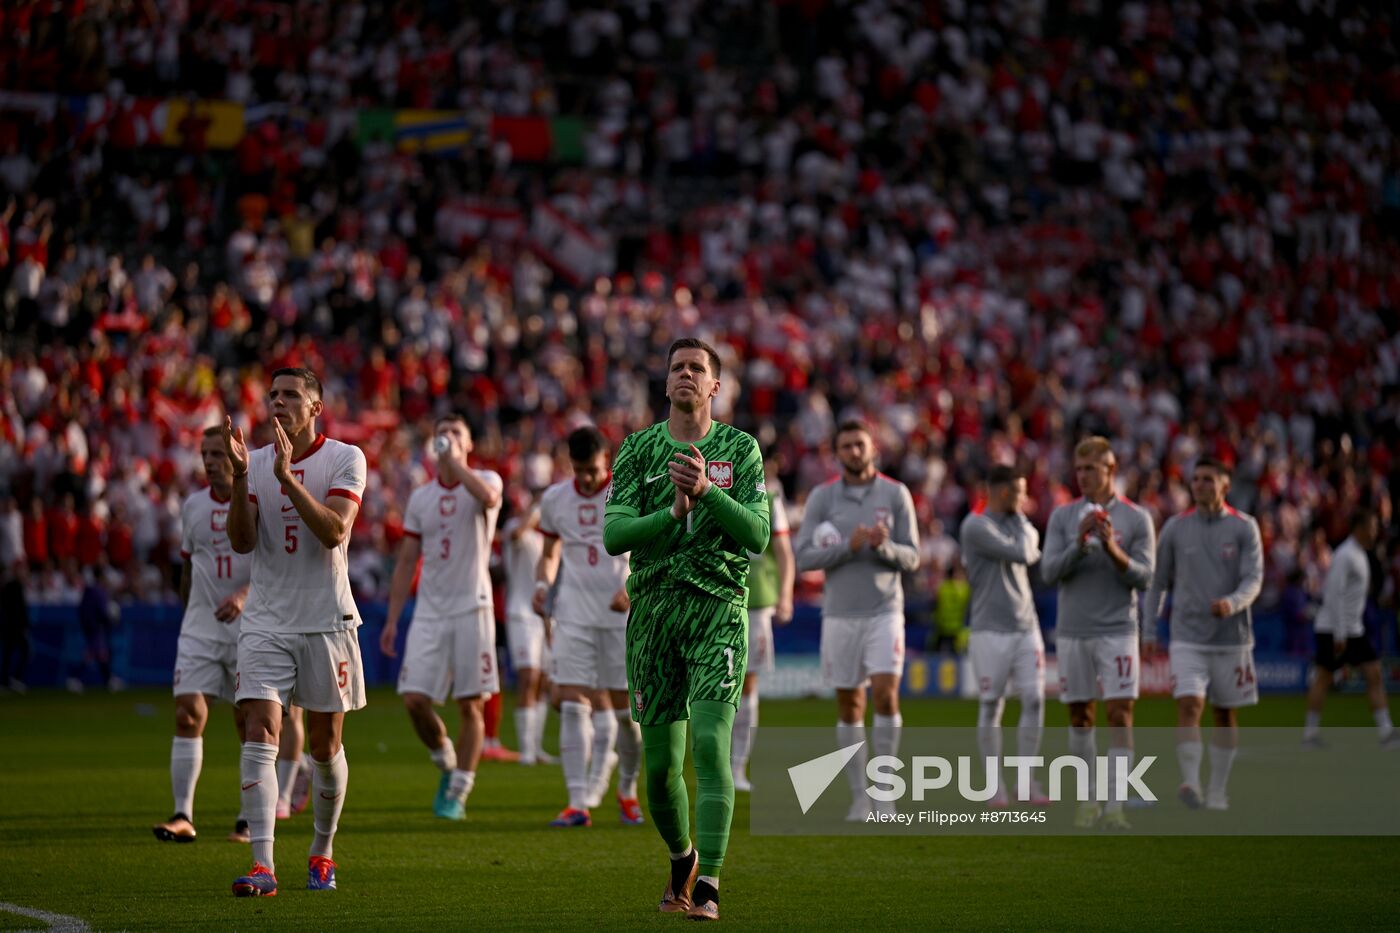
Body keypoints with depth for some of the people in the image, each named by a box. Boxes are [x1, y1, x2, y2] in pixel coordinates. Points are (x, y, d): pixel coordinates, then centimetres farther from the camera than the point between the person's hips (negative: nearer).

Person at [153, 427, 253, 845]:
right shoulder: (193, 506, 9)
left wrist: (244, 595, -28)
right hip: (200, 627, 3)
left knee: (250, 724, 2)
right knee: (188, 713, -10)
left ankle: (250, 819, 13)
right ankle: (182, 816, -12)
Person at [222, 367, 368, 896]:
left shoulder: (345, 459, -4)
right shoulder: (256, 462, 6)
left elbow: (334, 532, -18)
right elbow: (242, 543, -3)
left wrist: (286, 475, -23)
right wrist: (239, 478, -15)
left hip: (327, 620, -2)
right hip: (266, 621, 2)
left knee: (325, 744, 7)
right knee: (260, 734, -13)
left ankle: (322, 852, 27)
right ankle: (262, 864, -18)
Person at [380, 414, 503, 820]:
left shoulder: (485, 480, 0)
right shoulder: (420, 497, 12)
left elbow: (488, 497, -29)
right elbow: (406, 563, 14)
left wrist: (454, 460, -21)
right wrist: (392, 619, 10)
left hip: (472, 608, -4)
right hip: (429, 612, 4)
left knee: (470, 705, -1)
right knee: (414, 699, -6)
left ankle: (458, 792, 7)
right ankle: (446, 764, 19)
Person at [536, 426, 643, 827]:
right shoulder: (555, 499, 6)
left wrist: (632, 589, -24)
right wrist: (542, 585, -2)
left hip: (622, 615, -2)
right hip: (574, 616, 2)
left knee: (624, 708, 2)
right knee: (573, 704, -10)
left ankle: (627, 790, 25)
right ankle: (579, 802, -12)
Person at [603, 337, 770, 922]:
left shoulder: (740, 449, 4)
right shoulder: (639, 449, 8)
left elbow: (757, 534, -5)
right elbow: (612, 535, -2)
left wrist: (707, 491, -19)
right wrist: (674, 511, -18)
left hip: (718, 608, -2)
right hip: (652, 610, 2)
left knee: (710, 742, -17)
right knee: (660, 761, 5)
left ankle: (708, 886, -19)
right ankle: (681, 859, 32)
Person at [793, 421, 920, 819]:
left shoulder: (896, 494, 3)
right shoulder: (822, 498, 3)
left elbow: (911, 558, 2)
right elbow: (804, 557, -3)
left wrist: (885, 546, -18)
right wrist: (848, 547, -16)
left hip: (885, 611, -1)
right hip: (840, 614, 1)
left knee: (885, 693, -15)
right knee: (849, 706, 3)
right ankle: (859, 795, 11)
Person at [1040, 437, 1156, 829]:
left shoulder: (1136, 519, 0)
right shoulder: (1063, 516, 5)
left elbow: (1144, 577, -5)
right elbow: (1049, 571, -3)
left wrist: (1113, 549, -20)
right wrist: (1079, 544, -19)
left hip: (1117, 631, -2)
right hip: (1072, 631, 2)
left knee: (1120, 715, -9)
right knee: (1080, 718, 8)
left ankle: (1115, 806, -9)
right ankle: (1089, 798, 19)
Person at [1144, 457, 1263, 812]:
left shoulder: (1244, 527, 0)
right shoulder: (1175, 527, 4)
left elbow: (1254, 579, -6)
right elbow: (1158, 581, 10)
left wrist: (1232, 602, -27)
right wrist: (1149, 630, 6)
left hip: (1231, 636, 1)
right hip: (1187, 637, 0)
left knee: (1226, 715, 8)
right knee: (1188, 705, -18)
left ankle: (1218, 793, 19)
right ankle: (1190, 783, -25)